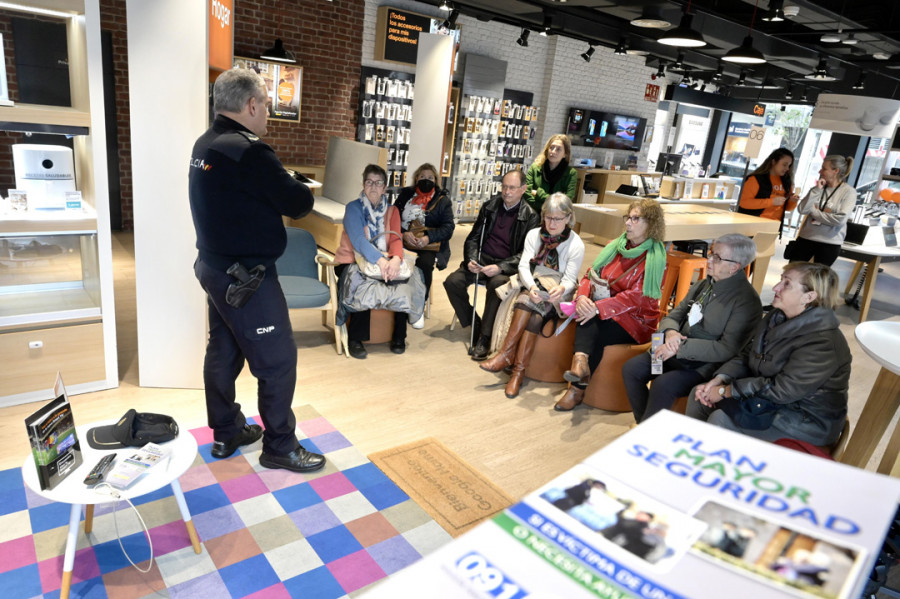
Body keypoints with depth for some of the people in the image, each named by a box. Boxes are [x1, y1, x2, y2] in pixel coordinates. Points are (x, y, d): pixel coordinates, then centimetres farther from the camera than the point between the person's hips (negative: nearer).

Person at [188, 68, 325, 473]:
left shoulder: (205, 145, 8)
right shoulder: (248, 151, -22)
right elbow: (299, 203, -19)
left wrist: (282, 188, -1)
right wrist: (299, 189, 2)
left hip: (213, 267, 10)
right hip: (245, 276, -10)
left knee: (223, 351, 18)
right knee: (277, 360, 2)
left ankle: (225, 433, 33)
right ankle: (279, 446, 15)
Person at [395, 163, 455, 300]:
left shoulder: (442, 200, 11)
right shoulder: (405, 195, 17)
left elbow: (448, 227, 1)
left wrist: (429, 238, -16)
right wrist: (403, 234, -12)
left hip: (429, 245, -1)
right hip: (404, 242, 2)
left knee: (425, 263, -34)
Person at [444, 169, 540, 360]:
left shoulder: (530, 217, -3)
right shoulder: (489, 206, 10)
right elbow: (473, 237, 13)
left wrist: (500, 267, -22)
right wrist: (471, 259, -8)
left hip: (506, 267, -4)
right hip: (481, 259, 4)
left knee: (497, 284, -36)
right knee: (452, 281, -20)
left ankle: (485, 337, -21)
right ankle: (475, 326, -4)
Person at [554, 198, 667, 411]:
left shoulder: (655, 258, -8)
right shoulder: (614, 246, 10)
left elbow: (636, 297, -19)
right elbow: (590, 275, 6)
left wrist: (599, 308, -28)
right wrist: (582, 297, -17)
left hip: (635, 320, -4)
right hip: (603, 311, 4)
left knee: (596, 334, -28)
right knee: (587, 322, -29)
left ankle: (577, 388, -21)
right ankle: (580, 361, -49)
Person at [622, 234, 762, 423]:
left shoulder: (747, 301, -14)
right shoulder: (704, 285, 10)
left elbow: (728, 349, -20)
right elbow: (674, 315, 14)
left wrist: (681, 347, -23)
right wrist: (670, 331, -11)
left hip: (706, 365, -7)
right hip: (677, 353, 8)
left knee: (662, 385, -29)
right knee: (631, 369, -8)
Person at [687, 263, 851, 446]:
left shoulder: (823, 342, -26)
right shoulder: (777, 316, 1)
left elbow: (782, 389, -28)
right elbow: (746, 355, 7)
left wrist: (725, 391, -22)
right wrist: (718, 380, -10)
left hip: (808, 419, -9)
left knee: (720, 419, -26)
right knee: (698, 396, -2)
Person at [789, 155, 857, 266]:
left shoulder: (848, 191, -6)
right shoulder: (819, 187, 4)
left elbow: (841, 219, -18)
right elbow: (802, 209, -6)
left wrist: (814, 212, -8)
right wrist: (816, 190, -12)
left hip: (830, 243, -4)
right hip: (806, 238, 4)